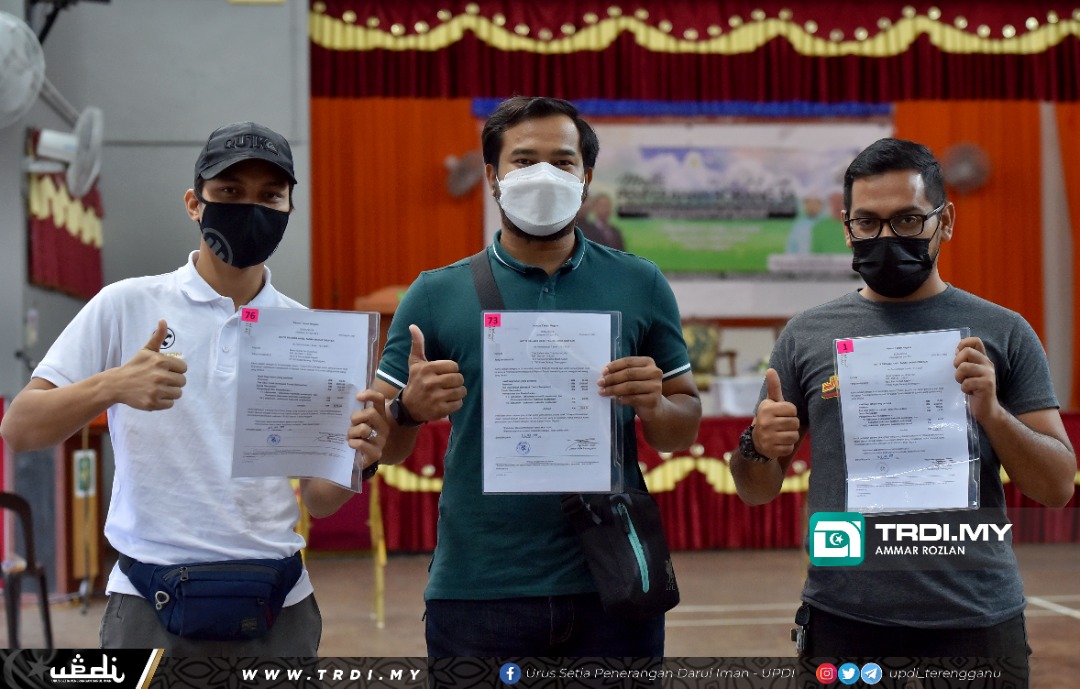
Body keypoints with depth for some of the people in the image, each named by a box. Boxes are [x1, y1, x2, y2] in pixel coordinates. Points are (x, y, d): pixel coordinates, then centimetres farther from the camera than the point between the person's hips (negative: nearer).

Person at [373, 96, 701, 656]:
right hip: (477, 587, 0)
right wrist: (410, 409, -17)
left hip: (613, 586, 1)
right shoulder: (436, 295, 2)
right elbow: (382, 446, 5)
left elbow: (685, 430, 10)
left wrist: (653, 405, -12)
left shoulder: (640, 286, 4)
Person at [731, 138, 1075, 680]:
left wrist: (992, 412, -16)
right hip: (843, 620, 1)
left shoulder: (1003, 333, 2)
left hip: (976, 620, -1)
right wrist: (758, 447, -13)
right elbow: (758, 491, 9)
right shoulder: (806, 335, 4)